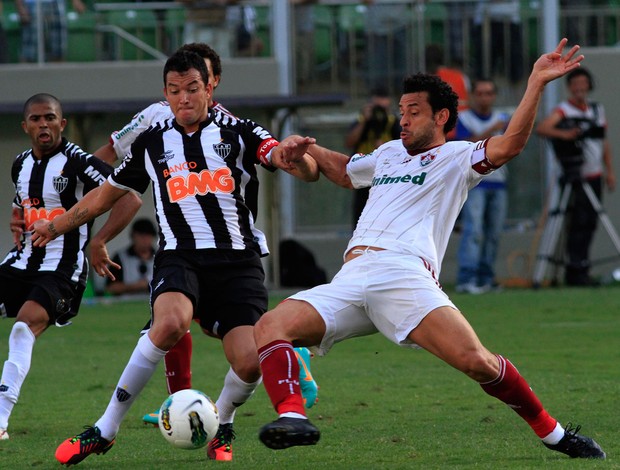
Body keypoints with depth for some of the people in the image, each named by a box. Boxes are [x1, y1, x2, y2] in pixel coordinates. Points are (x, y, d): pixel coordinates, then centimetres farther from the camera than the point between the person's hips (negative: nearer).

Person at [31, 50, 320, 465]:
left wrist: (294, 157, -33)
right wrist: (57, 226, 35)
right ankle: (106, 430, -23)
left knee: (249, 364, -19)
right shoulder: (151, 142, 11)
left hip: (238, 260, 0)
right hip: (180, 256, 0)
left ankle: (221, 425, 18)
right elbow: (109, 193, 27)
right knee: (171, 321, -34)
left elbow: (307, 171, -8)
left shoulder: (238, 133, 5)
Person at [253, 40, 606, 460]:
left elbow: (508, 145, -5)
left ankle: (553, 433, -4)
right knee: (270, 327, -18)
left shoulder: (455, 158, 13)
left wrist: (537, 83, -13)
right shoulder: (390, 153, 34)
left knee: (476, 361, -24)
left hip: (405, 276, -6)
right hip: (349, 281, 6)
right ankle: (293, 418, -35)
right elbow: (345, 172, 54)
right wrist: (309, 150, 39)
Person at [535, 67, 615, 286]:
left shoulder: (597, 110, 15)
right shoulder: (564, 110, -7)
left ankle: (582, 269, 11)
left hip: (594, 177, 7)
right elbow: (541, 128, -24)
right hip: (576, 178, -7)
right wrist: (563, 134, -40)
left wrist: (609, 171, 15)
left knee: (590, 223, 6)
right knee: (578, 223, -10)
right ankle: (574, 271, -9)